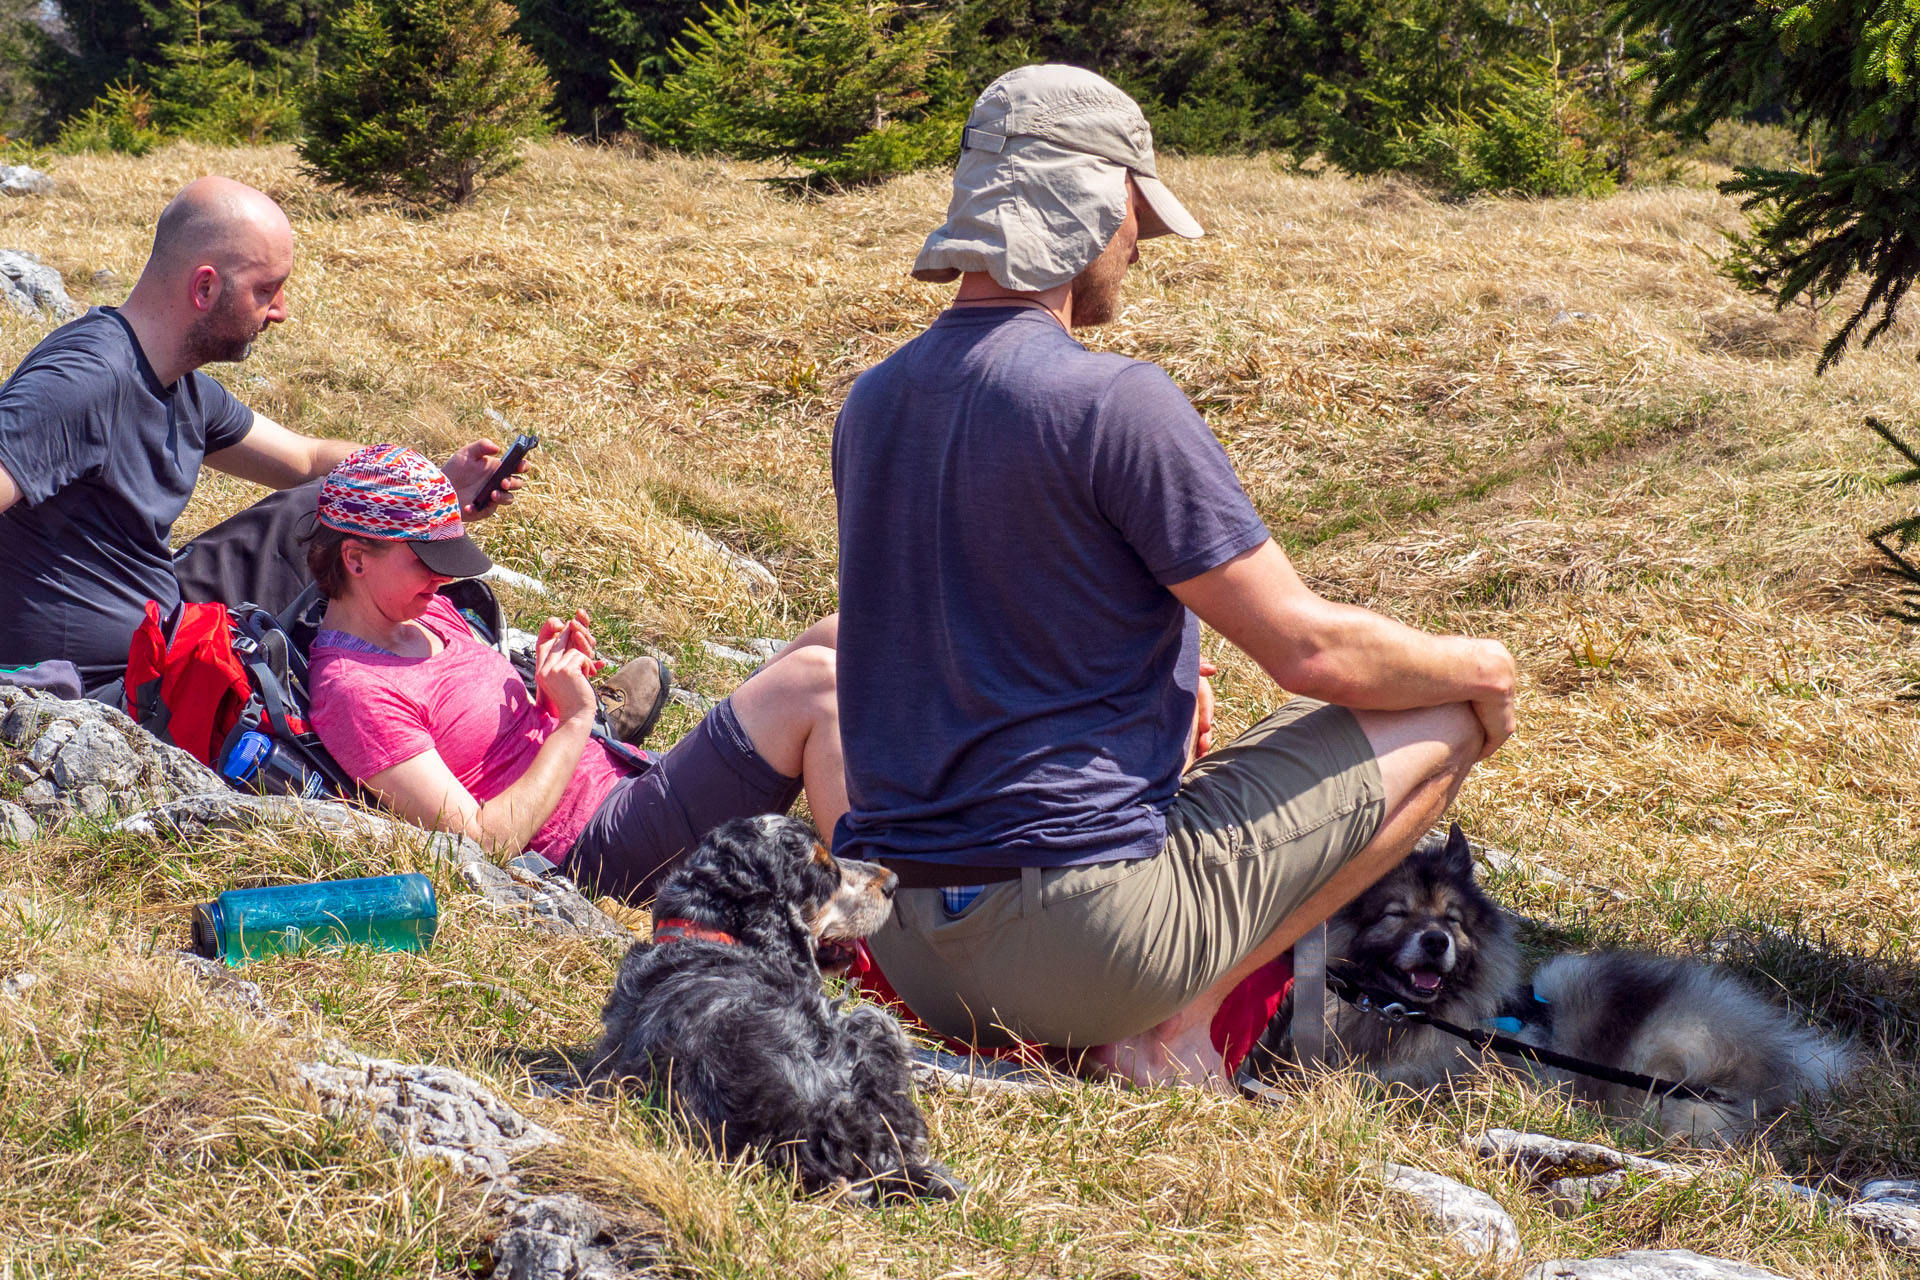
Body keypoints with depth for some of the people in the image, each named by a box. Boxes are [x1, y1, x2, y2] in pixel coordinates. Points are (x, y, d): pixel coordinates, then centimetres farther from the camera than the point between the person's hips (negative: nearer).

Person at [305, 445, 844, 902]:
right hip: (600, 849, -10)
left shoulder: (428, 613, 15)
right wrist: (574, 719, -16)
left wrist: (550, 686, 1)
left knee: (834, 637, -2)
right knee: (811, 680, -22)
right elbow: (485, 839, -21)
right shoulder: (353, 691, -16)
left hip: (631, 779, 10)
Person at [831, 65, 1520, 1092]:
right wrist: (1479, 668, 9)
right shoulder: (1116, 404, -16)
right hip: (1083, 944, -7)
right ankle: (1169, 1029, -1)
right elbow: (1311, 650, -11)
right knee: (1447, 719, 7)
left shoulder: (870, 405, 8)